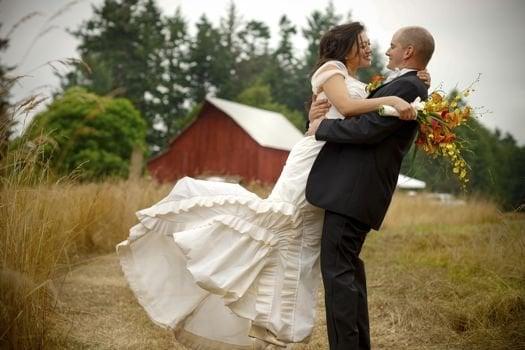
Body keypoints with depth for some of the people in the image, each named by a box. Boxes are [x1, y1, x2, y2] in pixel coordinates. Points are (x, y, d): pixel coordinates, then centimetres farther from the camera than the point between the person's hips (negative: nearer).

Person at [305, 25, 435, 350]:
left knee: (337, 269, -8)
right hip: (353, 189, 11)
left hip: (353, 192, -11)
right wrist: (322, 115, 5)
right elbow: (364, 121, 22)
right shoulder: (406, 87, 20)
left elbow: (368, 129, -21)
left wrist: (323, 126, -7)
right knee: (348, 266, 18)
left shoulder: (406, 87, -11)